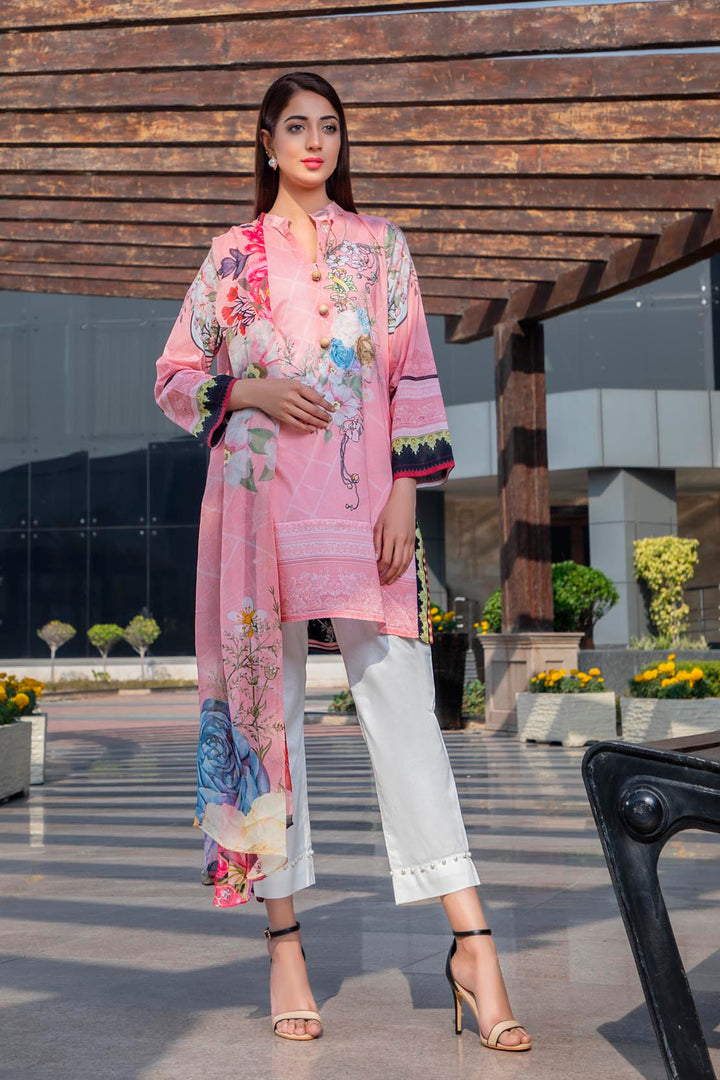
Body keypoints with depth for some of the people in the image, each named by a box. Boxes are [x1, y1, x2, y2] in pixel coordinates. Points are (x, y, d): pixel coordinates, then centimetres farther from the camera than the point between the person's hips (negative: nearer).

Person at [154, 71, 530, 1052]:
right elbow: (176, 377, 14)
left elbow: (413, 375, 7)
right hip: (259, 503, 1)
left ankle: (473, 946, -8)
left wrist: (405, 493, -4)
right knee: (267, 704, 2)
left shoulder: (380, 242, 14)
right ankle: (285, 941, 11)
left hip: (362, 501, -1)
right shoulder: (231, 253, 14)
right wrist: (252, 393, -6)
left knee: (402, 706, -9)